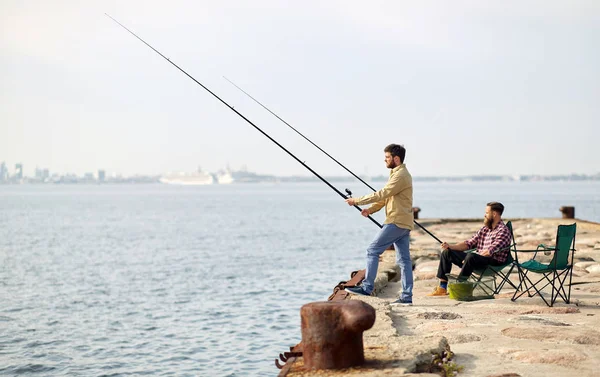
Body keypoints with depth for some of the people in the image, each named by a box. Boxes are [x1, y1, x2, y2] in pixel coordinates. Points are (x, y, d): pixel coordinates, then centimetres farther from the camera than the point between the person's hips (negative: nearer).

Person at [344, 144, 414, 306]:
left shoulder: (401, 175, -13)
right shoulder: (399, 174, 21)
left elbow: (382, 194, -18)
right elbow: (385, 198, 21)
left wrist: (357, 201, -12)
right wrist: (370, 209, 7)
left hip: (396, 222, -10)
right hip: (404, 224, 10)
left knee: (372, 251, -7)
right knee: (404, 259, 7)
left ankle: (367, 287, -6)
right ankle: (407, 297, 7)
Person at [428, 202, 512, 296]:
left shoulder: (503, 231, -10)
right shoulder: (484, 229, 17)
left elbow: (490, 251, -21)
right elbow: (469, 243, 17)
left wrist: (469, 258, -21)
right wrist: (450, 246, 2)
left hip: (494, 262, -9)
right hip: (477, 260, 9)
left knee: (471, 256, -39)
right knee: (446, 252, 5)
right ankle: (442, 288, -2)